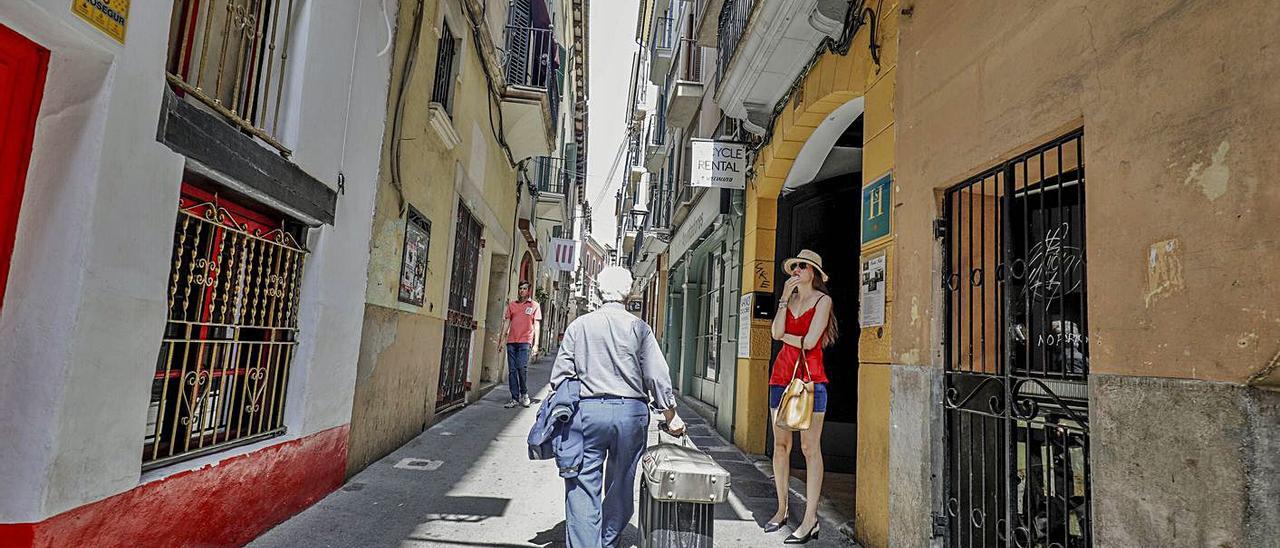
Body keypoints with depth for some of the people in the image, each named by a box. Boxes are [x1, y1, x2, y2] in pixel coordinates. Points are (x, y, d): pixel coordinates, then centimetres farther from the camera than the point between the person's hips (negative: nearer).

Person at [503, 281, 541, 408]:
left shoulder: (534, 305, 8)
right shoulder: (512, 304, 16)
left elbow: (537, 325, 4)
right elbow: (508, 322, 17)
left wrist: (536, 344, -3)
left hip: (525, 341, -4)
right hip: (511, 341, 4)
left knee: (522, 368, -16)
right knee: (512, 370, 1)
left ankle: (524, 394, 3)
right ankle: (514, 399, 6)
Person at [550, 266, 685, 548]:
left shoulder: (579, 325, 3)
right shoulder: (639, 327, 0)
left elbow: (559, 376, 2)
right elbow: (657, 376, -1)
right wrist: (671, 418, 9)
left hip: (587, 411, 0)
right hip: (631, 412, 1)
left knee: (583, 488, 4)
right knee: (620, 487, 16)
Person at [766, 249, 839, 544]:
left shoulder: (822, 300, -2)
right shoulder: (789, 298, 15)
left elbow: (809, 342, -12)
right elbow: (777, 333, -1)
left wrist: (786, 335, 3)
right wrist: (784, 298, -3)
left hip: (810, 376, -6)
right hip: (782, 374, 6)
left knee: (810, 447, -4)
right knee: (780, 444, 9)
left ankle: (810, 519, 1)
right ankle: (782, 509, 20)